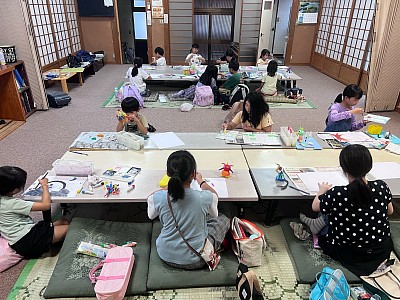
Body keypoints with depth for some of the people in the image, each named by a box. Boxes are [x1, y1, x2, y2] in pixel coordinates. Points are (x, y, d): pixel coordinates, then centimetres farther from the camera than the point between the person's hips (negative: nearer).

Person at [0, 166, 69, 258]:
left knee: (64, 221, 8)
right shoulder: (13, 203, -23)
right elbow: (46, 205, -22)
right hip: (27, 242, -9)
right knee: (68, 227, -9)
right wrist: (45, 185, -8)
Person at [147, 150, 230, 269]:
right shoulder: (204, 198, -26)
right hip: (195, 260, -2)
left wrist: (170, 186, 9)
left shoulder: (157, 198, -22)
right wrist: (200, 180, 18)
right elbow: (214, 195, 1)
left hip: (166, 256, 3)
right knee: (223, 219, 17)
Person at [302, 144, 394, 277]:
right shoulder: (382, 187, -17)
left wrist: (322, 190, 10)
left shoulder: (336, 194, -28)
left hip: (348, 255, -3)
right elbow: (390, 211, 4)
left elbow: (315, 206, -8)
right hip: (382, 252, 4)